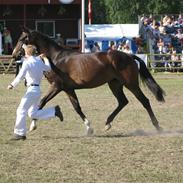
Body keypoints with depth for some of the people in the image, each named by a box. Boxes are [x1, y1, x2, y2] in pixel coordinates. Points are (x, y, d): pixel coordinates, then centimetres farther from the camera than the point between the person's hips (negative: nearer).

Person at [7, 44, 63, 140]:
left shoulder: (27, 63, -11)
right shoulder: (39, 61, 12)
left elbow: (20, 76, -22)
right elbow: (48, 68, 31)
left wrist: (12, 85, -16)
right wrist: (45, 58, 46)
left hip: (32, 89, -8)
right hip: (38, 89, 8)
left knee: (21, 111, -4)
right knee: (33, 113, 16)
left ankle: (20, 133, -3)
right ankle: (54, 111, 10)